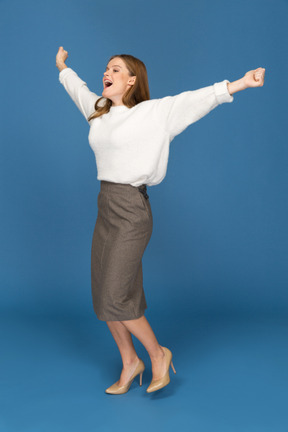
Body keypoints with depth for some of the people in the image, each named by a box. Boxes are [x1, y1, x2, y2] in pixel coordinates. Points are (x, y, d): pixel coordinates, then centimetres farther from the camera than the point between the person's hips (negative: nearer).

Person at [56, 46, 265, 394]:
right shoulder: (99, 111, 13)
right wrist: (63, 67, 50)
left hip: (132, 212, -7)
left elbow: (195, 100, -16)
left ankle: (158, 355, 16)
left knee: (115, 298, -8)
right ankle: (129, 363, 28)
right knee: (103, 296, 10)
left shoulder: (154, 113, -7)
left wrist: (241, 83, -28)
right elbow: (78, 89, 33)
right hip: (105, 209, 7)